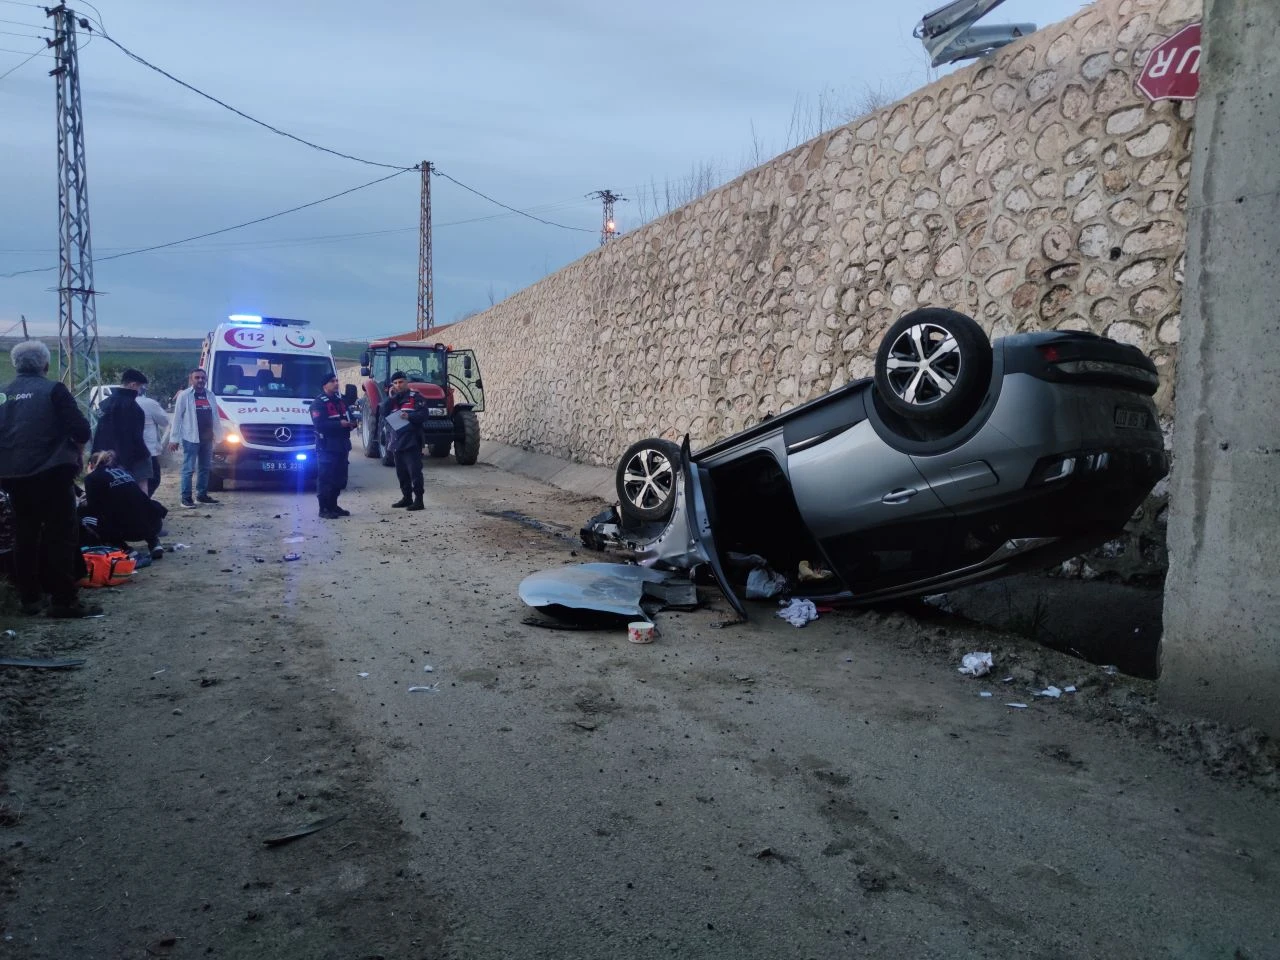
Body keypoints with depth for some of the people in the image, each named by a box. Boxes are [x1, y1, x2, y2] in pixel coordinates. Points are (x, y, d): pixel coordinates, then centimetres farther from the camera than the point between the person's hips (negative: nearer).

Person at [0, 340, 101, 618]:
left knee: (25, 535, 13)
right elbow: (81, 430, -13)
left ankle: (29, 598, 18)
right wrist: (77, 448, 7)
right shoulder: (53, 389, -7)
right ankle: (64, 600, -4)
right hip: (51, 472, -5)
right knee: (60, 535, -2)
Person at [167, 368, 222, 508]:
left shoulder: (210, 395, 11)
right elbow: (177, 418, -6)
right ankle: (186, 497, 0)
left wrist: (218, 435, 11)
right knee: (189, 469, -3)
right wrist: (174, 439, -10)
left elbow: (215, 417, 15)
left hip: (207, 438, 6)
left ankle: (202, 495, 21)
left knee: (204, 468, 12)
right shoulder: (184, 395, -4)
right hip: (191, 438, -6)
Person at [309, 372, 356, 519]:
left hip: (341, 446, 8)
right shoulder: (318, 403, -8)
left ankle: (333, 506, 22)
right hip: (326, 447, -8)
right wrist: (339, 424, -23)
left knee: (339, 479, 11)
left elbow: (348, 417, 25)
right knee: (325, 479, -7)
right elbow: (319, 424, -19)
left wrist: (351, 423, 1)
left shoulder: (340, 401, 19)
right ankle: (324, 509, -2)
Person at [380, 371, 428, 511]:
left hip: (411, 441, -7)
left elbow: (423, 415, -12)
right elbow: (382, 414, 3)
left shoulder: (415, 397, -3)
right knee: (401, 472, 13)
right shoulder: (392, 399, 17)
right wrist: (390, 398, -6)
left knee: (414, 471, -8)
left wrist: (409, 416, -28)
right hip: (397, 442, 7)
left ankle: (418, 499, -7)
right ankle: (407, 497, 23)